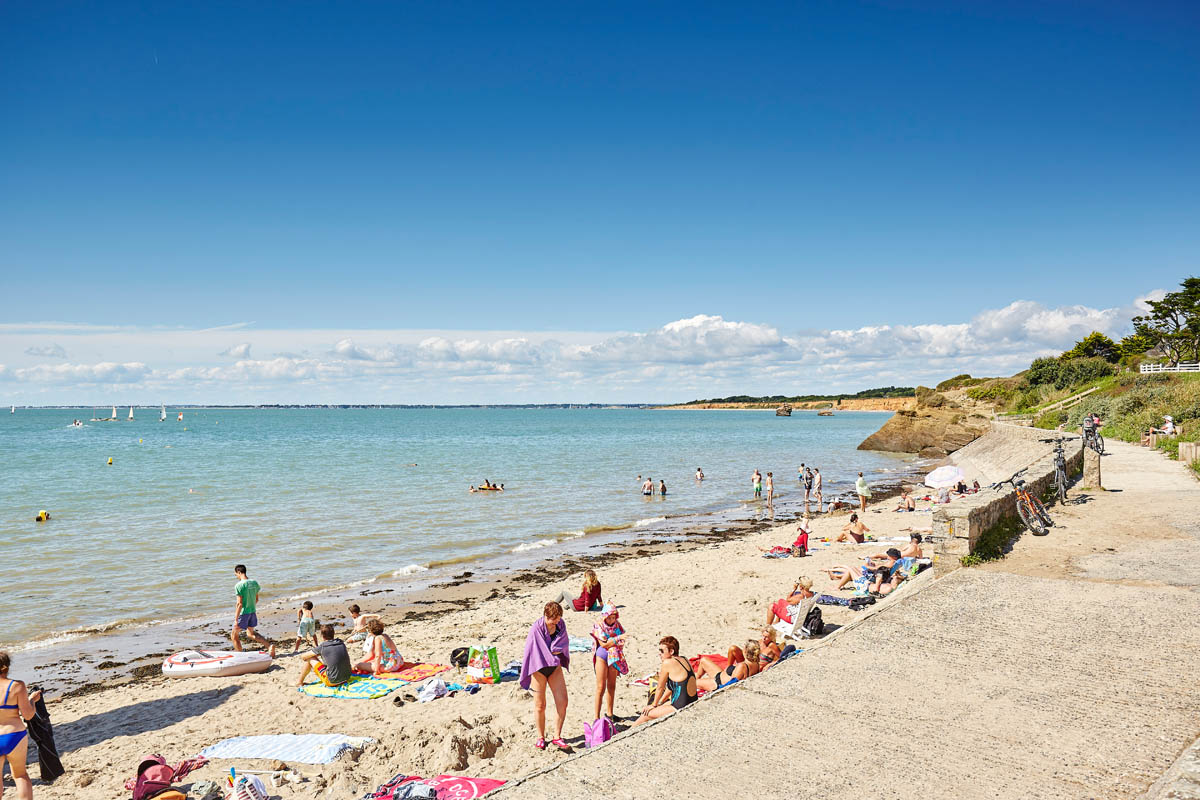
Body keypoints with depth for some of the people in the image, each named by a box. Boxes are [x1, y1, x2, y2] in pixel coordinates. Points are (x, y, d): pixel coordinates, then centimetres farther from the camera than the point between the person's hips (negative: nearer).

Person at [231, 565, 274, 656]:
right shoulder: (254, 583, 2)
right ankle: (269, 646, 11)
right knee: (251, 633, 25)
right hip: (252, 611, 7)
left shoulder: (239, 585, -19)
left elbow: (240, 604, -21)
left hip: (243, 613, -7)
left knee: (234, 636, 12)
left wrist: (236, 620, -17)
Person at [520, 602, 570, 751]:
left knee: (562, 702, -2)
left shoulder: (561, 624, -2)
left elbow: (564, 643, 1)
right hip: (539, 668, -5)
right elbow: (530, 651, -13)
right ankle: (540, 738, 21)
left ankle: (557, 737, 10)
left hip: (555, 667, 5)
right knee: (540, 705, 4)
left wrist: (554, 651, -13)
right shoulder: (536, 629, -17)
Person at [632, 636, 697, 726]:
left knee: (646, 714, 7)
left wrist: (654, 705, 13)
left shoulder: (668, 663, -16)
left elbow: (660, 688, -2)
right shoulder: (684, 659, 8)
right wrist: (660, 702, 26)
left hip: (682, 708, -9)